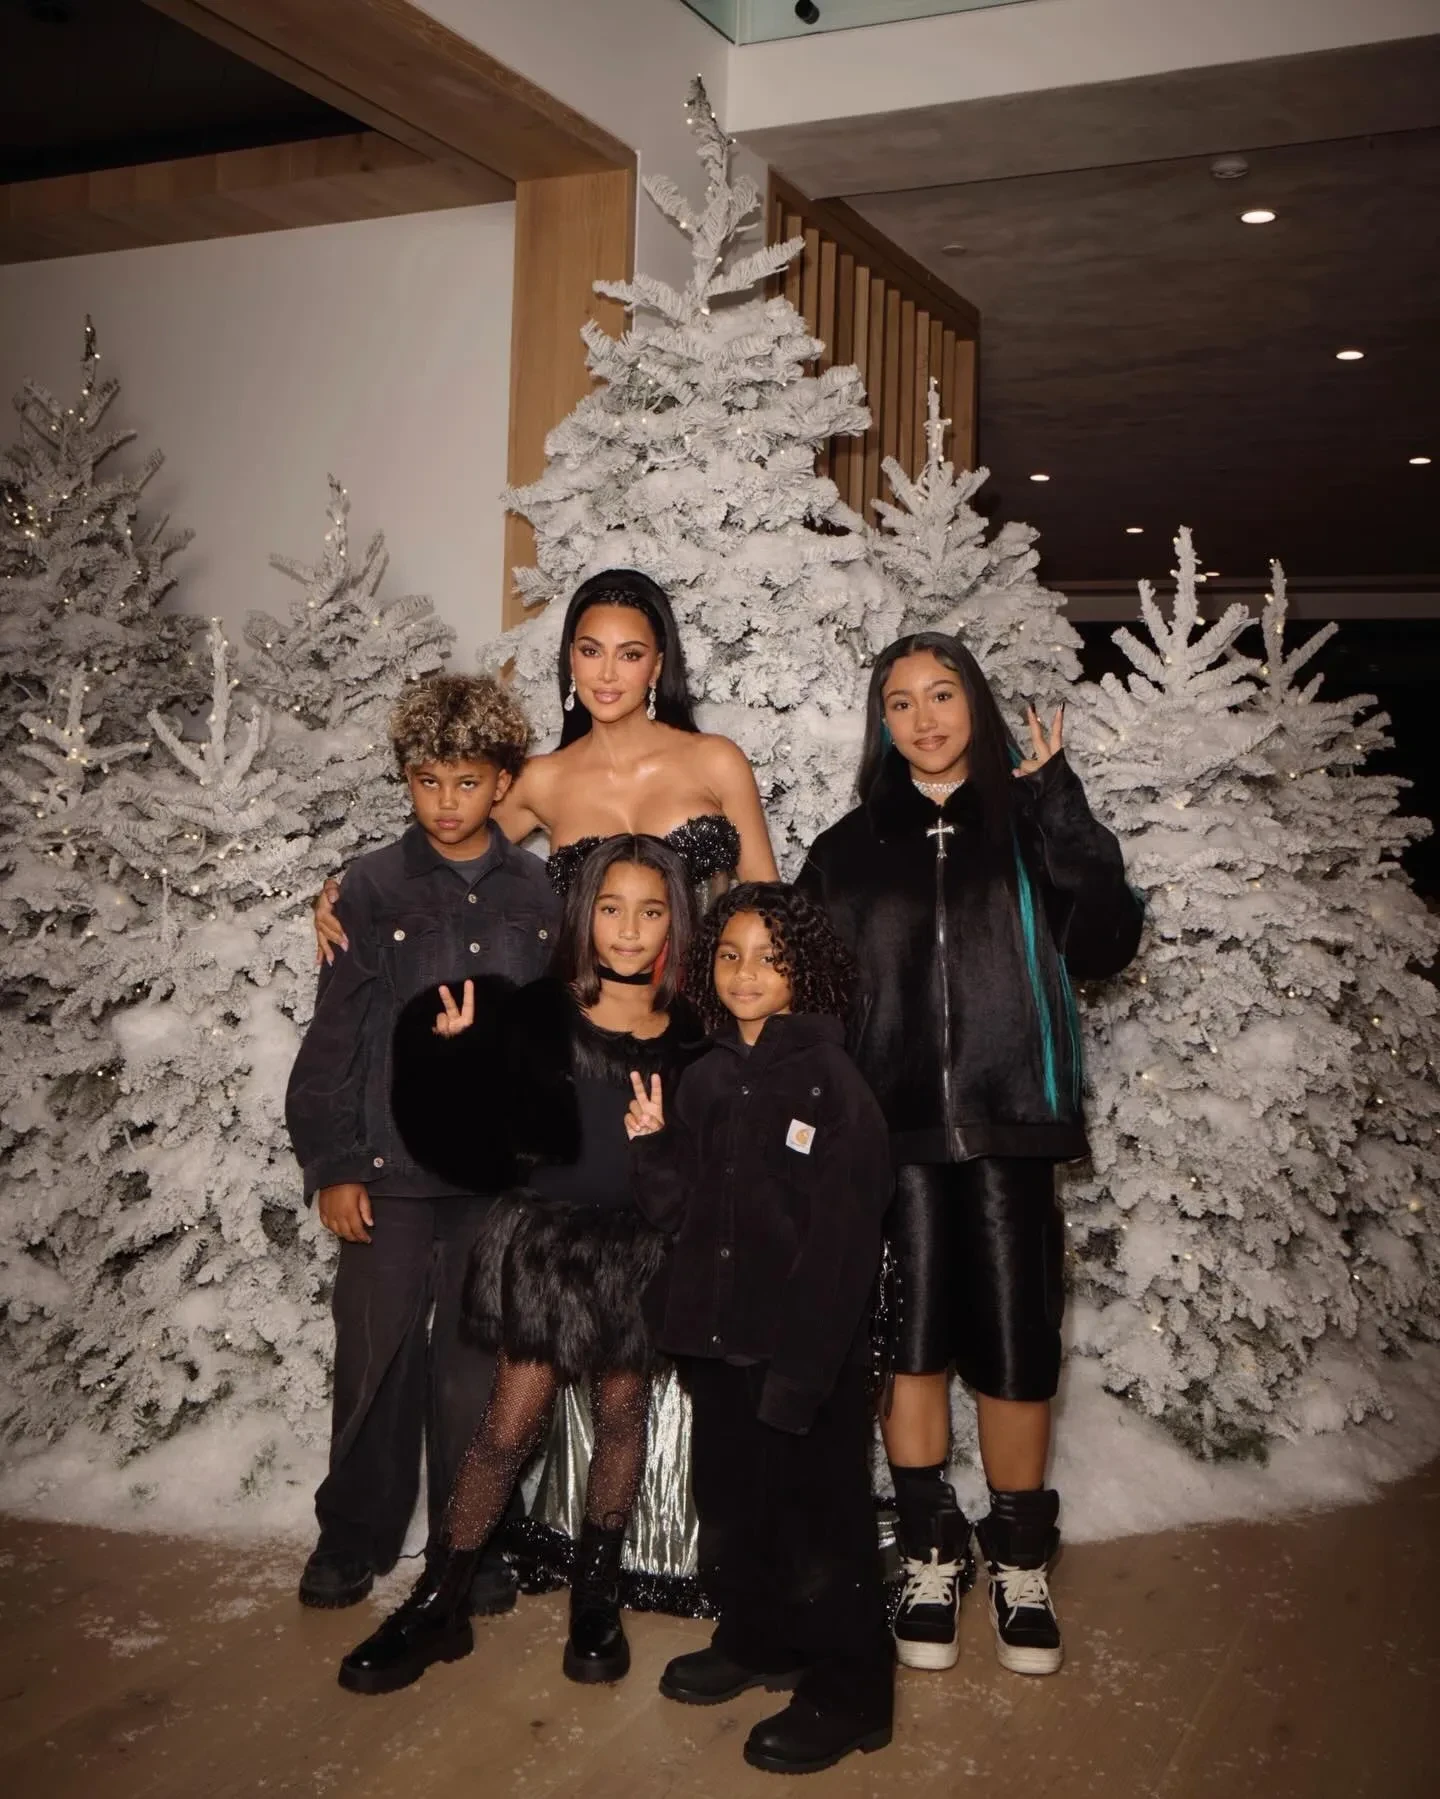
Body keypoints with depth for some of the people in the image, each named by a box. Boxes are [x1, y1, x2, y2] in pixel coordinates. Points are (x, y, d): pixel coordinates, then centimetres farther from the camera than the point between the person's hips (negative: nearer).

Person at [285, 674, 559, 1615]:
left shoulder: (540, 893, 4)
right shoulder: (374, 887, 0)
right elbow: (334, 1034, 1)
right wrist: (332, 1165, -3)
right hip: (393, 1163, -1)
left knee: (480, 1360, 10)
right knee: (377, 1356, 5)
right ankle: (355, 1535, 25)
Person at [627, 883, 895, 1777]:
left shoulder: (833, 1084, -13)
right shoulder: (706, 1080, 6)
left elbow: (842, 1244, -17)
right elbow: (681, 1214, 9)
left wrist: (798, 1371, -19)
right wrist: (654, 1144, -8)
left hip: (807, 1351, -7)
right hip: (716, 1338, 7)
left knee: (818, 1515, 3)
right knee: (731, 1503, 20)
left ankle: (846, 1694, 22)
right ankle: (756, 1642, 42)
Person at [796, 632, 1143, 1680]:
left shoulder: (1027, 825, 9)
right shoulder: (851, 848, 11)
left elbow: (1104, 948, -4)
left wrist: (1067, 819, -12)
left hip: (1008, 1121, 0)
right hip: (894, 1128, 1)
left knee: (1016, 1344, 1)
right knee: (911, 1340, 3)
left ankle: (1019, 1562, 19)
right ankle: (931, 1554, 20)